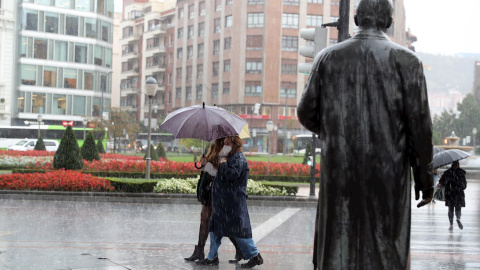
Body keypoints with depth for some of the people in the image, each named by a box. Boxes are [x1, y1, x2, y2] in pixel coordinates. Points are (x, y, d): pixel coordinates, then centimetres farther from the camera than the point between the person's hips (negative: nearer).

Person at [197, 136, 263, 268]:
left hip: (234, 203, -11)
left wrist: (223, 164, -14)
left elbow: (233, 174, -28)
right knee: (215, 228, 12)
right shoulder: (231, 157, 18)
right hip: (222, 202, 11)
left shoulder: (238, 158, -13)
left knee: (239, 230, -6)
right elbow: (224, 176, 24)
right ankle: (212, 257, 18)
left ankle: (255, 256, 3)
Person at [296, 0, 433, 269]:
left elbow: (306, 113, 6)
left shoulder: (328, 57, 4)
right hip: (388, 173, -2)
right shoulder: (406, 60, -3)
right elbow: (419, 124, -6)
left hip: (339, 171, 2)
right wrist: (425, 178, 3)